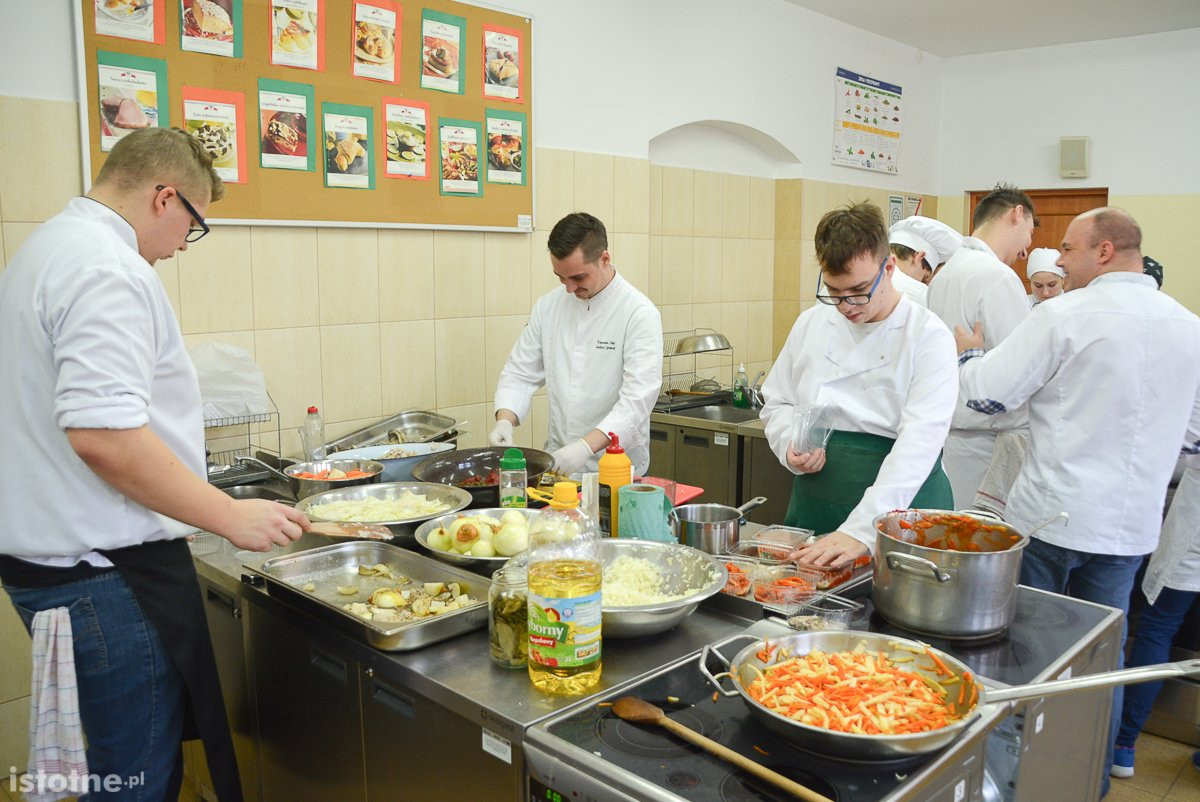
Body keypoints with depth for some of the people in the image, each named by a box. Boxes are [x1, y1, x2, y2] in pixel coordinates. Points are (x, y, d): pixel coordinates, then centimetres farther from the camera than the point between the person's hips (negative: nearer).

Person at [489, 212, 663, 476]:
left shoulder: (639, 313, -11)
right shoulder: (548, 306, 5)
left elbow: (639, 396, -18)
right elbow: (521, 372, 9)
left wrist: (586, 446, -29)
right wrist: (505, 420, -10)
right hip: (558, 457, 4)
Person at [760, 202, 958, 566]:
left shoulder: (929, 335, -10)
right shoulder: (810, 323, 4)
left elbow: (918, 443, -20)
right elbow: (777, 404, 13)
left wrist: (862, 531, -29)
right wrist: (791, 445, -10)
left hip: (900, 508, -4)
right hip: (813, 508, 4)